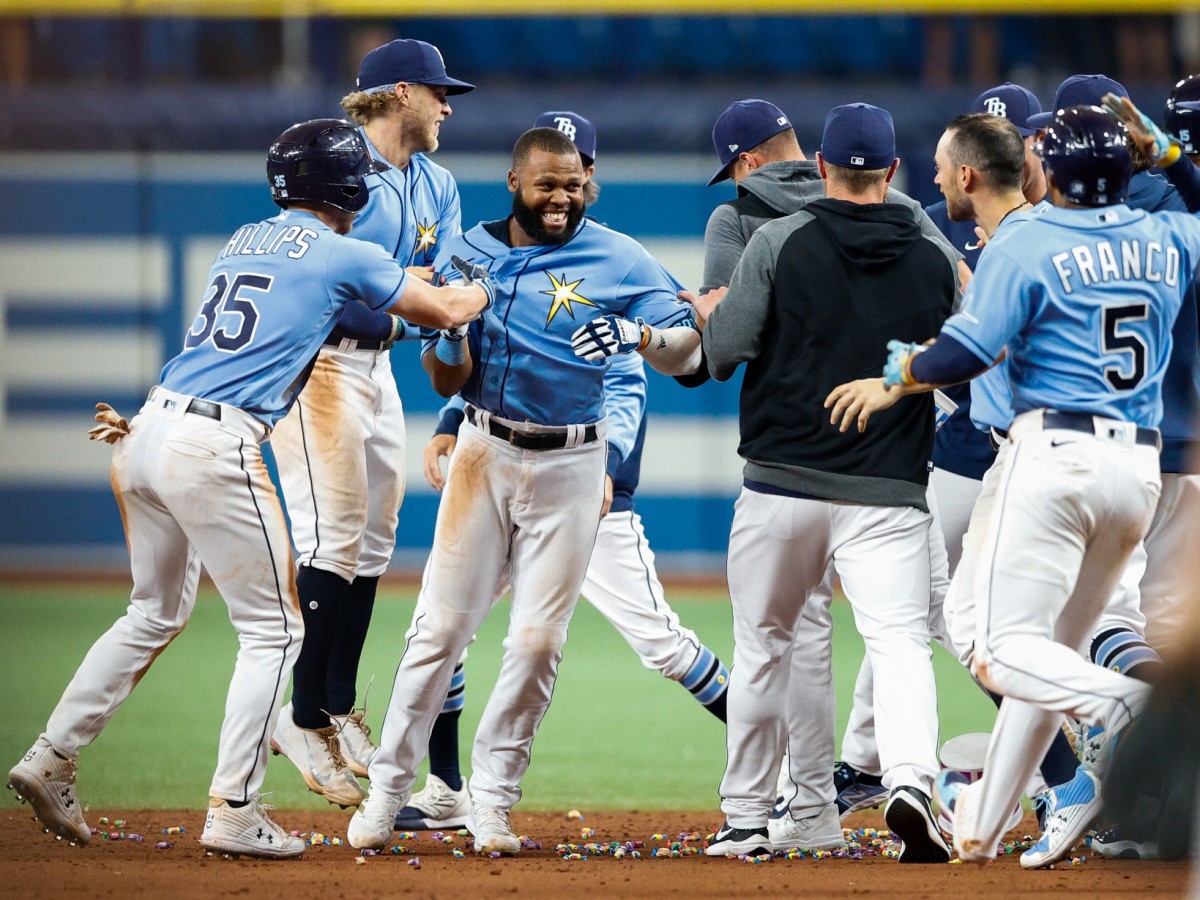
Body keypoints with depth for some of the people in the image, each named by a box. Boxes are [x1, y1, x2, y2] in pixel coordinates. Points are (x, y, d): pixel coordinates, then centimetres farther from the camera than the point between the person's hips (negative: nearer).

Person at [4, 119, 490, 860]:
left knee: (157, 613, 23)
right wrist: (484, 288, 29)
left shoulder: (244, 242, 19)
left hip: (150, 435, 8)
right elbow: (447, 312, 8)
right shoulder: (344, 256, -1)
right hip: (215, 447, -8)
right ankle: (234, 814, -1)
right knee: (274, 629, 3)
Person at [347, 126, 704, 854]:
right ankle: (387, 792, 5)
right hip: (486, 454, 1)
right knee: (441, 625, -3)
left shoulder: (619, 260, -5)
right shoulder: (467, 254, 1)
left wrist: (639, 336, -31)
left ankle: (492, 803, 10)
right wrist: (449, 324, -19)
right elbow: (447, 382, 2)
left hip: (570, 467, -1)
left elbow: (687, 354, -9)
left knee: (538, 641, -2)